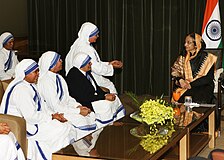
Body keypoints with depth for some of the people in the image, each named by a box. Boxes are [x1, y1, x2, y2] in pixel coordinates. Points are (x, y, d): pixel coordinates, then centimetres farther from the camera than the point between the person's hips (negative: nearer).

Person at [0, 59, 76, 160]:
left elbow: (40, 107, 15)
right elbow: (30, 116, -27)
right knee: (62, 129, -16)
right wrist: (52, 117, -15)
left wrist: (53, 114, -3)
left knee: (66, 126, 1)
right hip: (22, 128, -11)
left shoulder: (30, 85, 11)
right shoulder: (21, 89, -23)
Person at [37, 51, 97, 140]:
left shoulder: (58, 77, 9)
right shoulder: (46, 81, -20)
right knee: (81, 120, -24)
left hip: (65, 108, 9)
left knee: (91, 115, -3)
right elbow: (55, 107, -23)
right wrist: (79, 111, -20)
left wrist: (78, 106, -3)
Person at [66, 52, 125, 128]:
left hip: (93, 96, 10)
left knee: (114, 98, -1)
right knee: (105, 105, -24)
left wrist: (106, 94, -6)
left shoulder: (87, 71, 5)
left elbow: (96, 87, 13)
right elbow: (84, 97, -26)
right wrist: (105, 97, -23)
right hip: (83, 103, -10)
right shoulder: (74, 76, -24)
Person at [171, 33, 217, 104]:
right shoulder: (182, 58, 13)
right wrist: (180, 80, -12)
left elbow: (208, 79, -6)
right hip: (184, 88, 3)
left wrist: (191, 84, -14)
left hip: (202, 88, -3)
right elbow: (175, 72, 11)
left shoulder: (207, 58, 0)